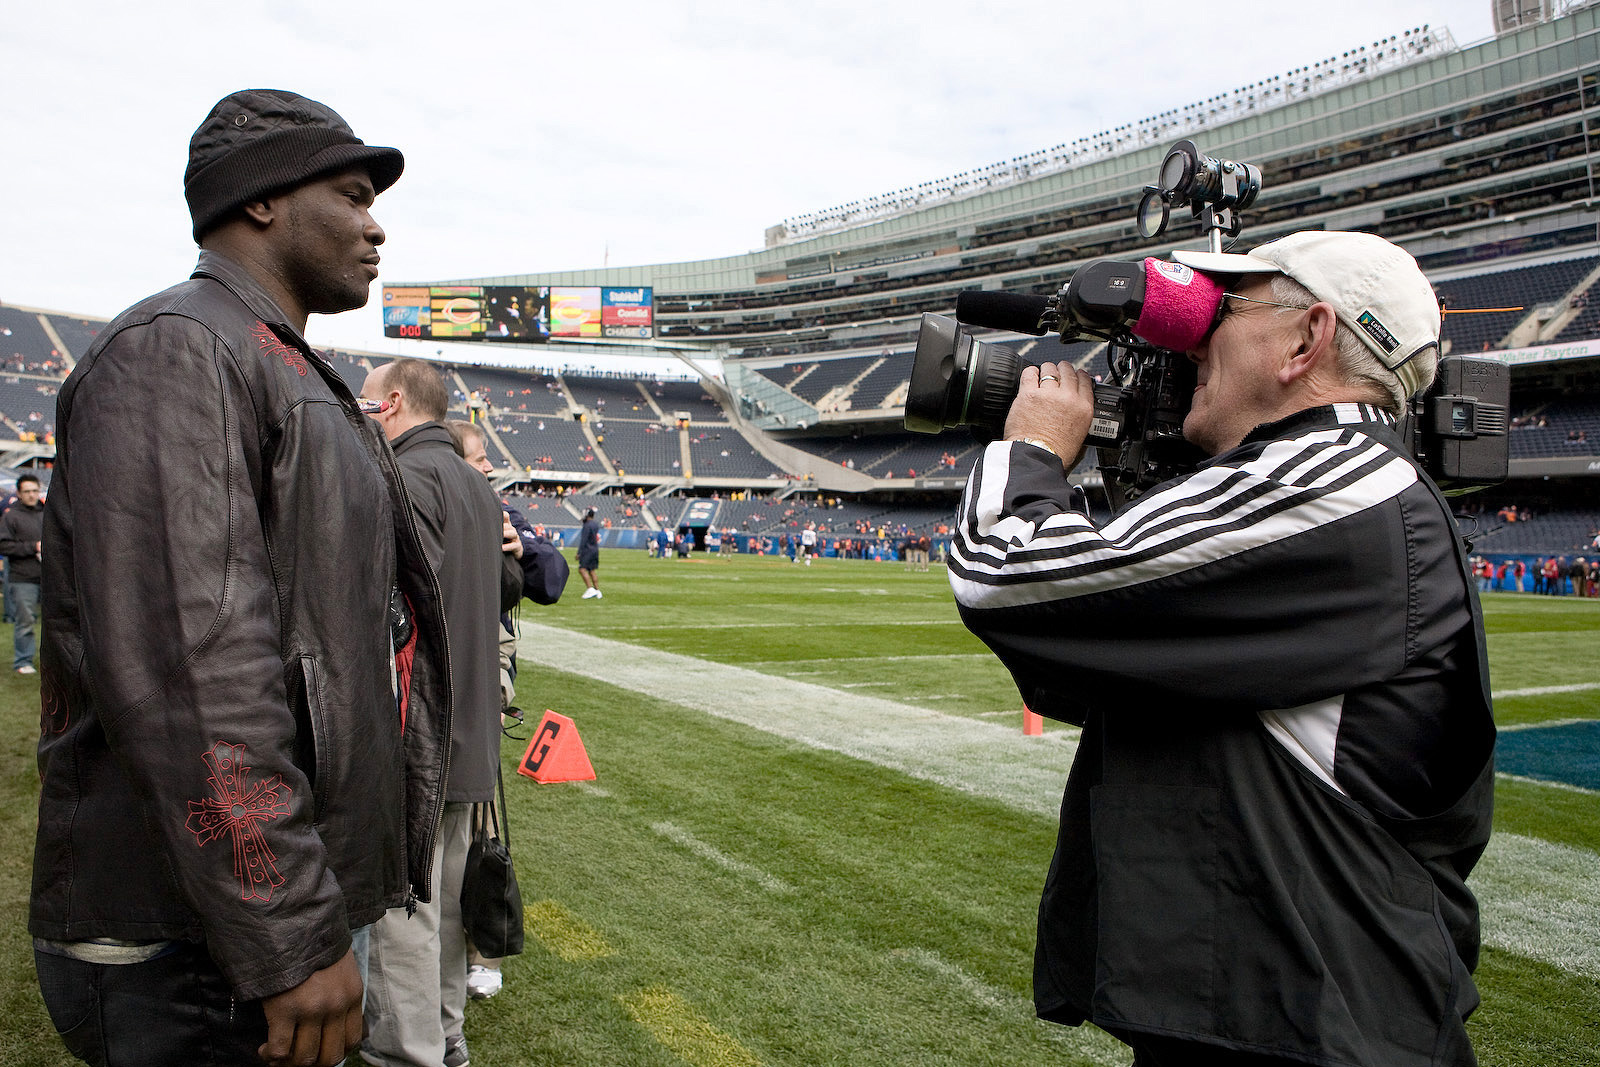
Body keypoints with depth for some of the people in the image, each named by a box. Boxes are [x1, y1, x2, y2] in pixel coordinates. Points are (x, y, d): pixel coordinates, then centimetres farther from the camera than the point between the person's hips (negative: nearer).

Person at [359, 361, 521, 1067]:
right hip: (468, 728, 9)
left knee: (403, 898, 0)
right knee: (445, 891, 18)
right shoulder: (477, 485, 15)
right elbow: (510, 586, 23)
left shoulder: (409, 476, -14)